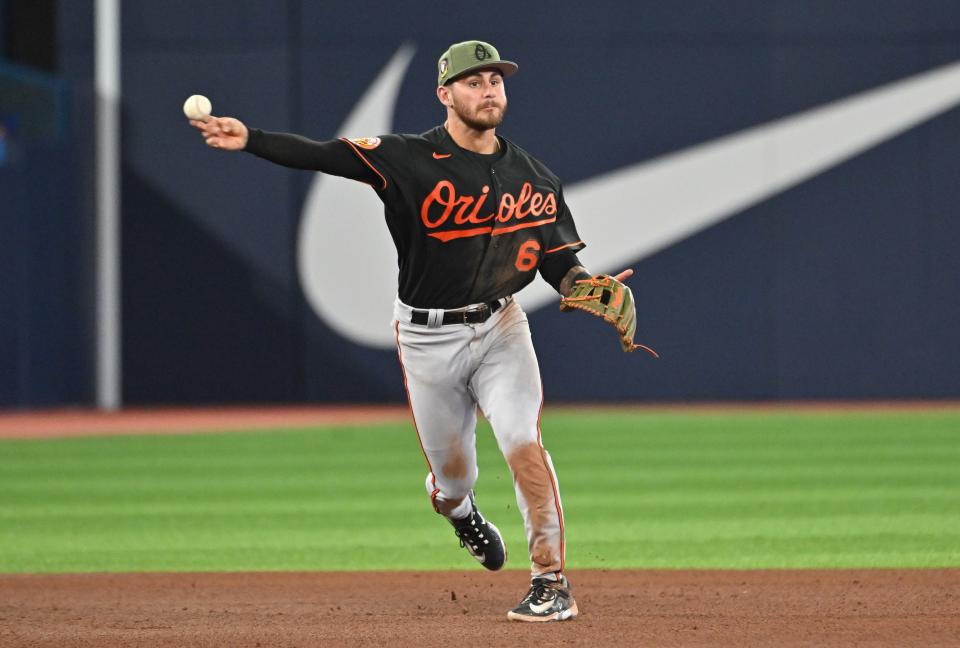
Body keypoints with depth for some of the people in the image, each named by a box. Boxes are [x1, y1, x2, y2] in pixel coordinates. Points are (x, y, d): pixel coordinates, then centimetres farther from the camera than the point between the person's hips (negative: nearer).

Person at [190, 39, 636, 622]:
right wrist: (249, 139, -34)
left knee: (524, 444, -19)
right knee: (453, 475, 10)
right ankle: (459, 510, 49)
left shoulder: (533, 179, 0)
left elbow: (559, 261, 6)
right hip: (428, 340, -1)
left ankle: (552, 582, -11)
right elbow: (324, 155, -20)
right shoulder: (410, 160, -11)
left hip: (500, 327, 1)